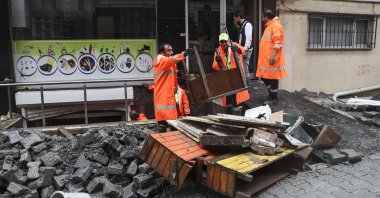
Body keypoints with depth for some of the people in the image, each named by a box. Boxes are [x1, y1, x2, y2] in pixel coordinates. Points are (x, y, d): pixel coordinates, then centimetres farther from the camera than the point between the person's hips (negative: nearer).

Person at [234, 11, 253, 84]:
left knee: (245, 68, -9)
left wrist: (245, 50, -22)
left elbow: (248, 38, -18)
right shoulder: (241, 26, 20)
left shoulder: (247, 24, -9)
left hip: (246, 50, -9)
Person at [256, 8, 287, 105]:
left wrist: (273, 55, -29)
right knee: (265, 76, 14)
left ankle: (273, 98, 8)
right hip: (266, 58, 10)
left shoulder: (276, 26, -13)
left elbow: (278, 43, -22)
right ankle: (271, 94, 26)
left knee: (272, 77, -1)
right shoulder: (269, 26, 18)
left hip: (271, 58, -10)